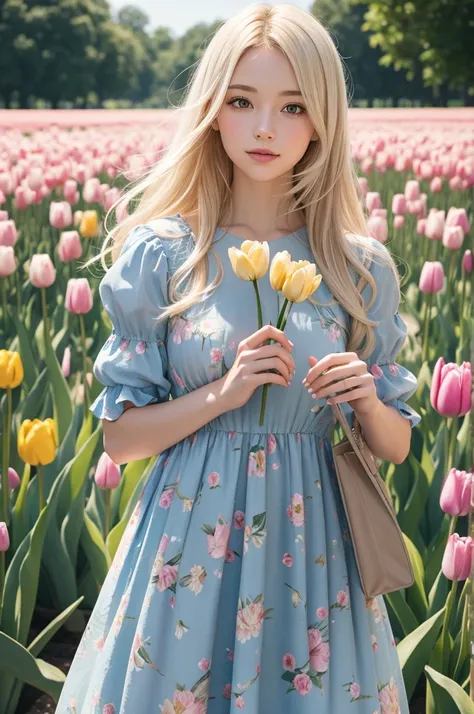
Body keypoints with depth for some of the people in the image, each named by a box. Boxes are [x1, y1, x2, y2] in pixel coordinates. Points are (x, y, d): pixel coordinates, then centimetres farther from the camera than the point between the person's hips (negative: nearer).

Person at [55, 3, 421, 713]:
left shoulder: (361, 268, -1)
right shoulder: (161, 253, -5)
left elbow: (395, 447, 6)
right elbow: (120, 437, -2)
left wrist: (367, 401, -15)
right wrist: (222, 394, -17)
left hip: (310, 545, 1)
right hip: (190, 539, -1)